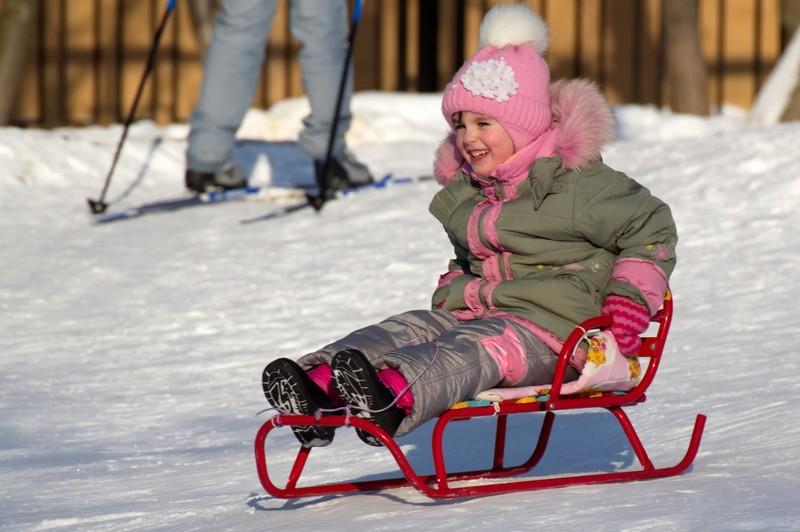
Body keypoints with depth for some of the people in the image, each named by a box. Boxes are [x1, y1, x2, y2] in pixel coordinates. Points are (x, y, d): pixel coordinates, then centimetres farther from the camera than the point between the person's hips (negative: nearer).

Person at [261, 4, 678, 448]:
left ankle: (393, 399, -68)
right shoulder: (465, 190, 20)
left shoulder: (573, 182, -3)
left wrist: (631, 295, -11)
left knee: (474, 346, -37)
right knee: (408, 329, -21)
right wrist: (455, 284, 18)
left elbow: (651, 227, 0)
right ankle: (320, 386, -49)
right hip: (475, 312, 8)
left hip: (548, 331, -7)